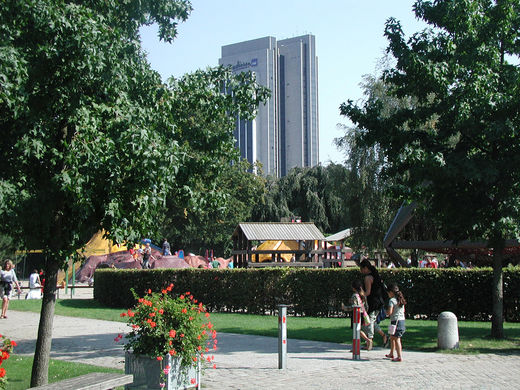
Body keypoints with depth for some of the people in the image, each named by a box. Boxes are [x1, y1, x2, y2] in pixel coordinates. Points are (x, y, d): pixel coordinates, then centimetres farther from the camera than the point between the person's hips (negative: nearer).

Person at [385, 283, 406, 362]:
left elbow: (390, 312, -20)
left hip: (395, 321, -8)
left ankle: (399, 357, -7)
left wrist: (385, 311, -1)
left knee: (397, 339, -5)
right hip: (402, 320, 8)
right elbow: (403, 310, 21)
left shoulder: (392, 300, -13)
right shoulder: (401, 299, 11)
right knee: (392, 338, 21)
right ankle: (391, 354, 32)